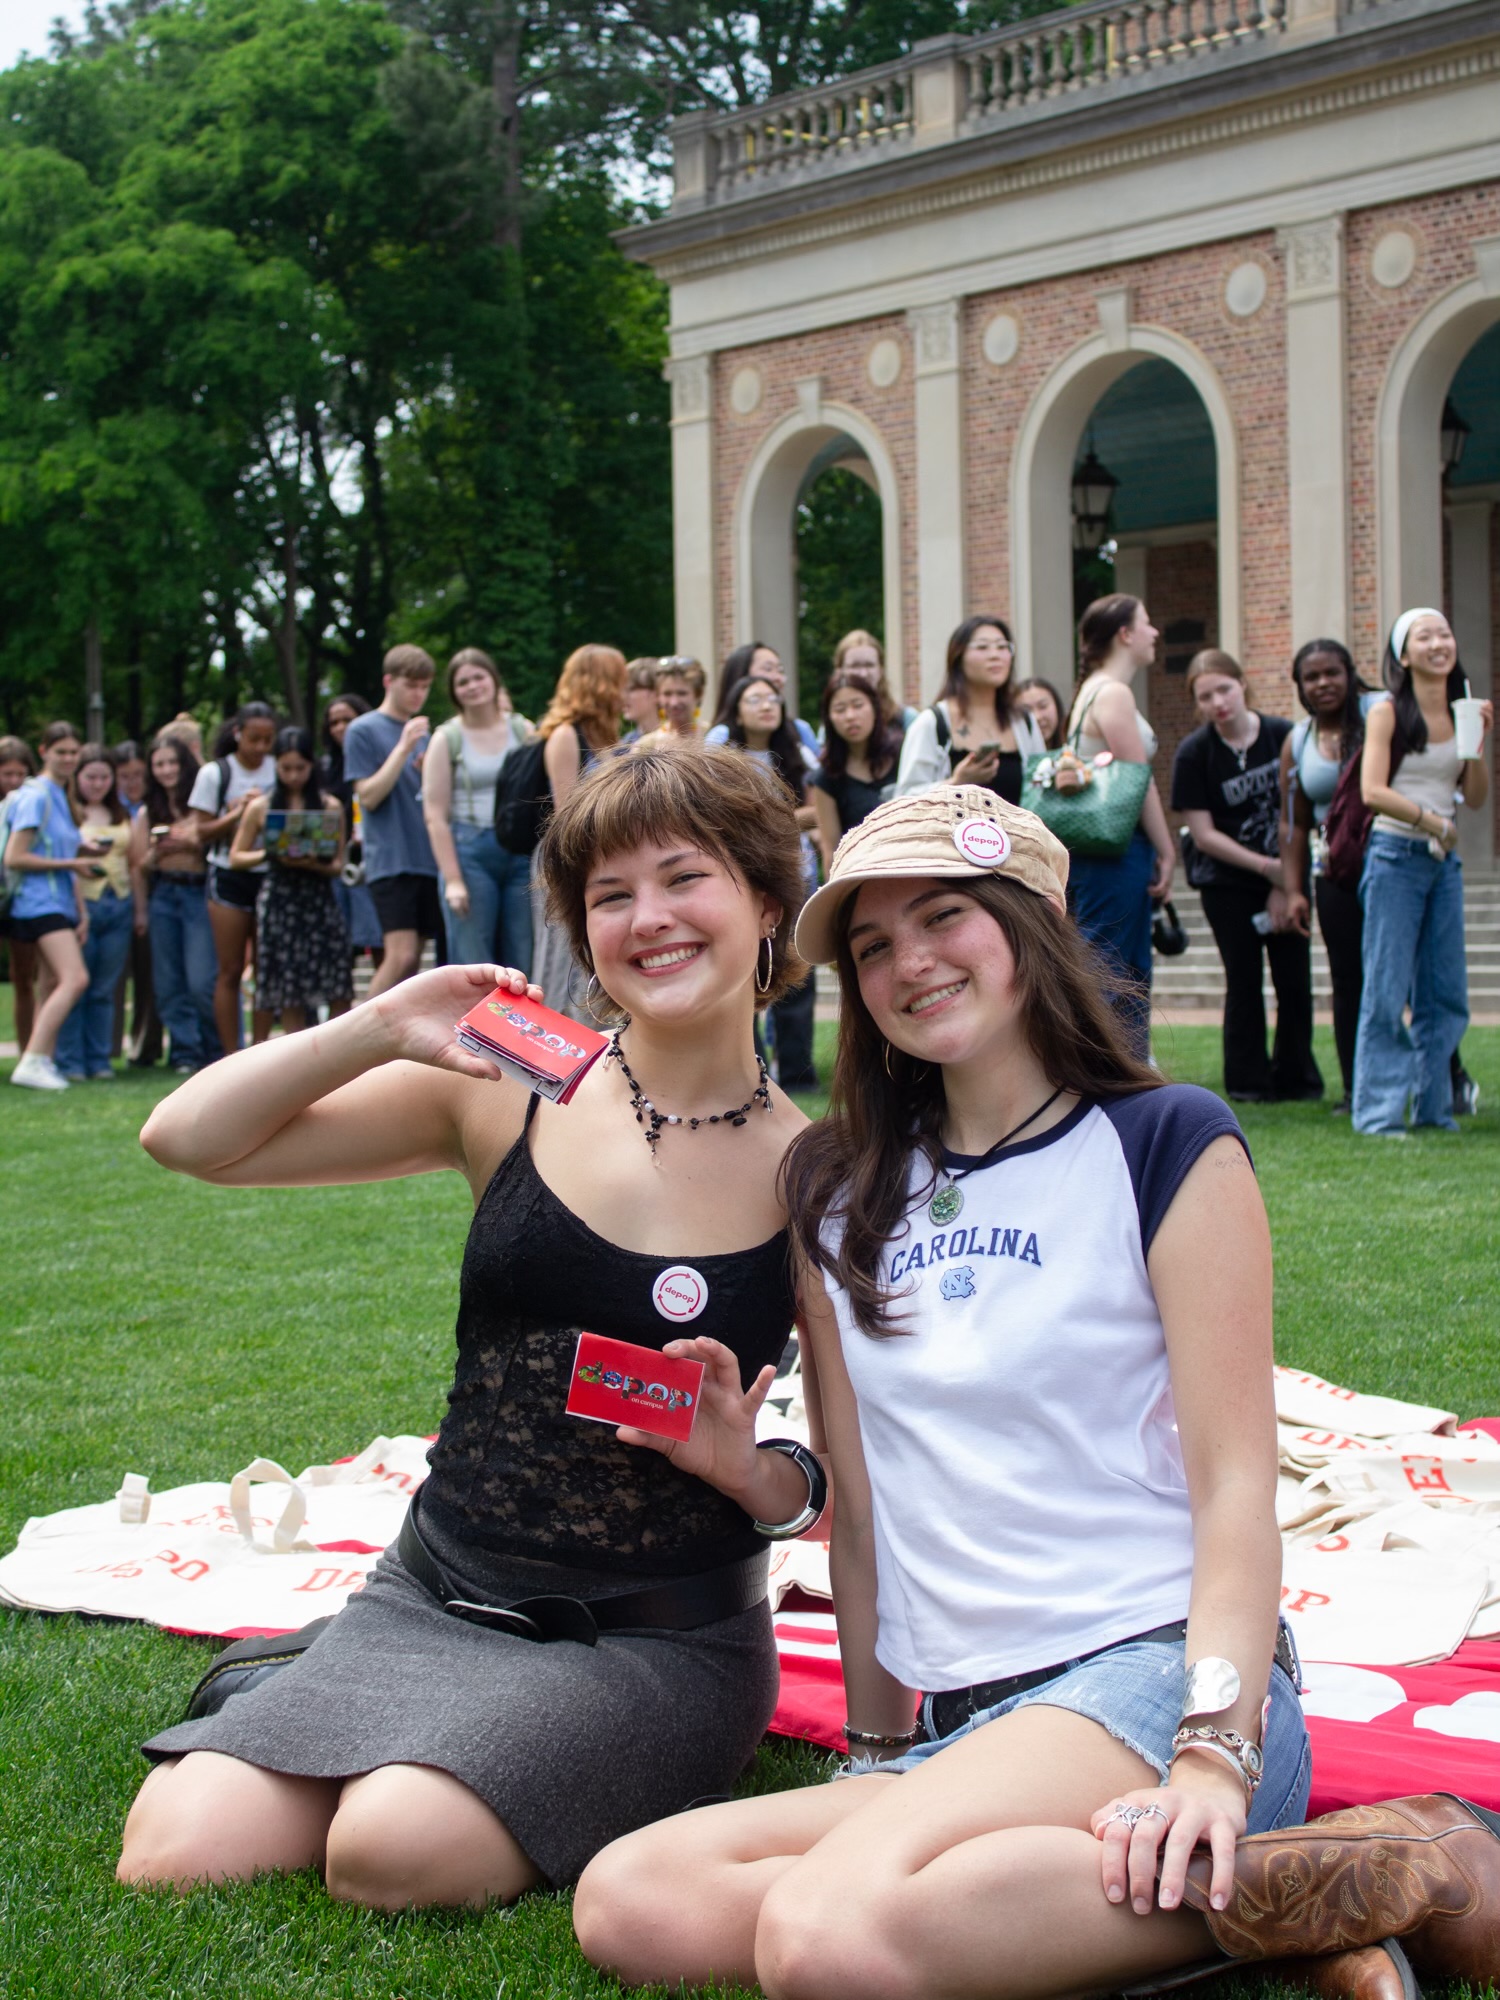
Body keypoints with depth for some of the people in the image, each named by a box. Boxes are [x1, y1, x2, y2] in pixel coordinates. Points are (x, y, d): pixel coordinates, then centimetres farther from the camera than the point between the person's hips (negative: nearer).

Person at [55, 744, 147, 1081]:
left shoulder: (125, 816, 16)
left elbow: (136, 865, 19)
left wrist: (140, 910, 16)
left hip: (118, 905, 4)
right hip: (80, 904, -4)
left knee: (104, 990, 7)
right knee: (75, 987, -4)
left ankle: (99, 1061, 10)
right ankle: (70, 1062, 0)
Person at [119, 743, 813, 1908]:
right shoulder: (509, 1090, -1)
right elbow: (189, 1141, -2)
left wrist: (751, 1466, -18)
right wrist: (377, 1031, -15)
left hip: (660, 1638, -2)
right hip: (436, 1597, 3)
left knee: (399, 1848, -28)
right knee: (179, 1853, -14)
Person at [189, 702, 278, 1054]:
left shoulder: (278, 771, 7)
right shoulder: (215, 773, 1)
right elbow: (203, 831, 0)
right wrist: (238, 813, -15)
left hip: (270, 875, 2)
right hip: (229, 876, -2)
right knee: (231, 971, -1)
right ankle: (231, 1055, 2)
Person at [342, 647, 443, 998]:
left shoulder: (425, 732, 16)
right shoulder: (364, 730, -2)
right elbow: (369, 797, -9)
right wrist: (403, 748, -14)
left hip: (428, 859, 6)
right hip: (390, 860, -6)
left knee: (412, 960, 4)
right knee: (401, 955, -16)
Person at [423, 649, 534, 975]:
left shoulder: (523, 731, 10)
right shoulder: (446, 739, 3)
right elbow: (435, 815, -2)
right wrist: (453, 880, -10)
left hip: (522, 852, 2)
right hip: (469, 852, -2)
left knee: (524, 962, 1)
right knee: (472, 967, -4)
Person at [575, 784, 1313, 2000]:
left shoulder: (1166, 1144, 1)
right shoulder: (841, 1195, 16)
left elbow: (1236, 1478, -6)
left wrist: (1214, 1758, -17)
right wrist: (879, 1750, 13)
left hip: (1150, 1670, -6)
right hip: (955, 1720, 6)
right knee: (629, 1902, -20)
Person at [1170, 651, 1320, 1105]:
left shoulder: (1282, 736, -5)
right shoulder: (1193, 753, -8)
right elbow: (1204, 835, -8)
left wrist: (1285, 885, -7)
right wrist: (1265, 867, -14)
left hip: (1285, 879, 1)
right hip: (1229, 885, -1)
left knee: (1295, 979, 0)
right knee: (1244, 982, 1)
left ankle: (1296, 1076, 13)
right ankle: (1248, 1081, 11)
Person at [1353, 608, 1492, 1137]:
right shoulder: (1387, 715, -4)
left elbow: (1476, 798, 9)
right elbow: (1372, 791, -13)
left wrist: (1478, 742, -4)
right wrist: (1433, 820, -15)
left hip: (1445, 861, 5)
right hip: (1395, 856, -5)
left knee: (1445, 993, 6)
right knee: (1387, 990, -5)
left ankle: (1432, 1107, 14)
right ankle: (1380, 1112, -1)